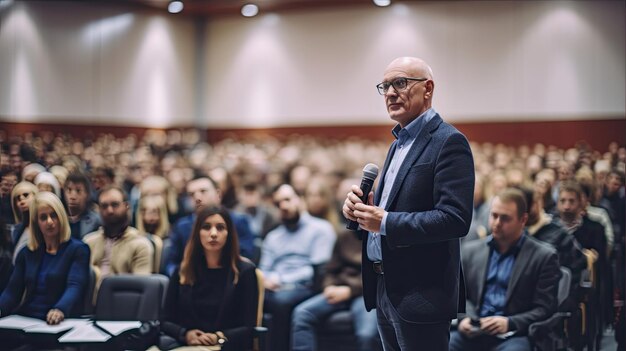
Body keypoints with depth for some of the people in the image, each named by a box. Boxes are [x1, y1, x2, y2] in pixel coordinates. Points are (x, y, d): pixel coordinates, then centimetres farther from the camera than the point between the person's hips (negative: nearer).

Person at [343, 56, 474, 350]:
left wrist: (385, 222, -22)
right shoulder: (398, 143, 16)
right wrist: (360, 208, -2)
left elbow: (455, 218, -22)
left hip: (421, 293, -9)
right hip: (385, 289, 9)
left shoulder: (448, 142, -13)